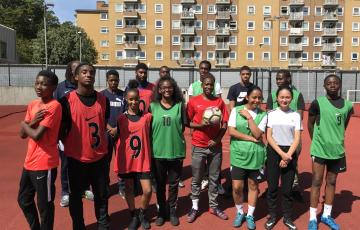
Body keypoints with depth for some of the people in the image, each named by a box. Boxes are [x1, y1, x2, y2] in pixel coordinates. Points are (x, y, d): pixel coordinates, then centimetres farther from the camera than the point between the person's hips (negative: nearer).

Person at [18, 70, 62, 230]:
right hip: (30, 162, 9)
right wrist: (33, 121, -13)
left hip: (45, 164, -9)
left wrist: (24, 124, -3)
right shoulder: (32, 105, 9)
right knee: (24, 200, 23)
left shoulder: (54, 106, -17)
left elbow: (37, 135, -22)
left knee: (44, 205, 6)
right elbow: (22, 134, 5)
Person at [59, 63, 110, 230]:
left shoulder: (103, 100, 1)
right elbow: (61, 129, -4)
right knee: (76, 195, 12)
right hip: (76, 157, -3)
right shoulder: (67, 100, -11)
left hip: (100, 156, 3)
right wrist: (69, 147, -3)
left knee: (102, 193, 15)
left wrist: (99, 142, 10)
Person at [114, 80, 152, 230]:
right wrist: (117, 162, 0)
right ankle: (133, 216, 32)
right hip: (126, 160, 0)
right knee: (129, 189, 12)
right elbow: (117, 139, 4)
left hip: (143, 160, 0)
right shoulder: (121, 119, -2)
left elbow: (150, 136, 5)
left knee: (147, 190, -2)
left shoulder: (147, 116, -2)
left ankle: (142, 213, 26)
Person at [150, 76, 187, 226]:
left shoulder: (180, 105, 0)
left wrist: (174, 136, -5)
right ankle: (162, 211, 29)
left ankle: (172, 211, 29)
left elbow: (183, 127, 4)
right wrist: (160, 137, -3)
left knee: (174, 184, 12)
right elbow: (149, 129, 4)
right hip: (158, 151, 0)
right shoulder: (153, 106, 0)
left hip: (176, 151, 0)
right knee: (160, 184, 13)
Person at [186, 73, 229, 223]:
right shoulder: (193, 101, -2)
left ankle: (214, 206, 25)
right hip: (198, 146, -2)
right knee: (196, 179, 7)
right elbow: (187, 122, 1)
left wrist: (217, 139, -10)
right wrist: (200, 125, -17)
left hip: (216, 146, 2)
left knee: (214, 178, 11)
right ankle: (195, 207, 20)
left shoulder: (219, 102, 3)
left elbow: (225, 124, 4)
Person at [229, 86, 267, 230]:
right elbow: (231, 131, -10)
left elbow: (257, 134, -12)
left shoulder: (263, 114, 0)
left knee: (253, 185, 11)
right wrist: (251, 139, -13)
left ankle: (250, 215, 29)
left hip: (255, 155, 1)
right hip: (238, 154, -1)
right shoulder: (236, 110, -2)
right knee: (237, 186, 0)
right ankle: (240, 213, 25)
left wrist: (249, 117, -13)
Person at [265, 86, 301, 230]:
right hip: (274, 152, 0)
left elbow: (297, 139, -1)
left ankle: (287, 217, 22)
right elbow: (269, 137, -3)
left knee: (287, 188, 7)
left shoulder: (296, 115, 3)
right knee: (272, 187, 5)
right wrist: (281, 154, -12)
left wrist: (288, 155, -12)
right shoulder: (271, 114, 1)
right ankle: (272, 216, 20)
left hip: (290, 154, 1)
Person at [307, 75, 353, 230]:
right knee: (317, 182, 1)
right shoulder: (318, 103, -8)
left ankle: (326, 215, 27)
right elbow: (310, 124, 1)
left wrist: (336, 139, 10)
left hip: (337, 150, 4)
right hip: (320, 149, -3)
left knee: (331, 182, 13)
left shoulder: (347, 105, 2)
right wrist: (317, 141, 3)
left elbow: (343, 126, 13)